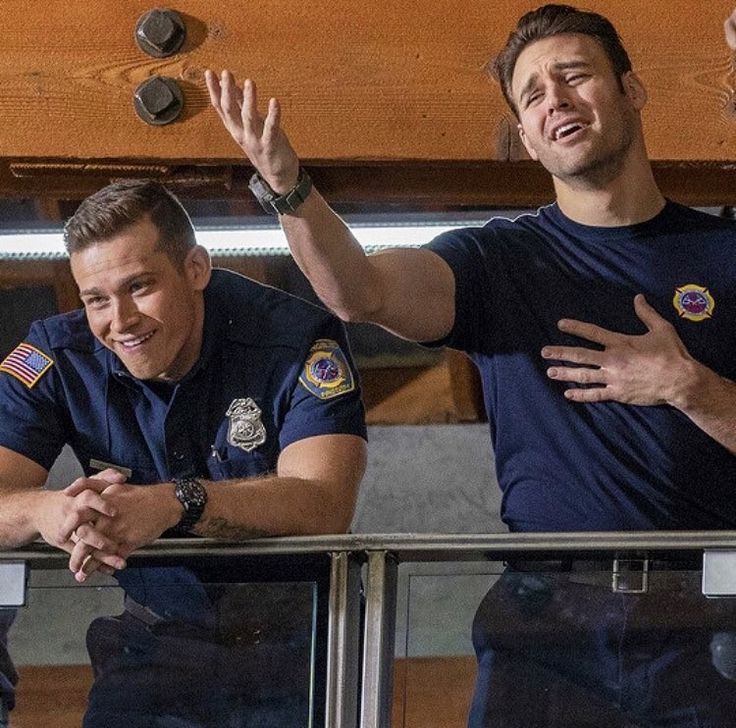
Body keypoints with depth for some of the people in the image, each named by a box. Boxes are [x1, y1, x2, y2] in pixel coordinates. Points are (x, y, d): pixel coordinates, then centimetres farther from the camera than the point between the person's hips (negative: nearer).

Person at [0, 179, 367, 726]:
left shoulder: (297, 340, -13)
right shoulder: (58, 359, -6)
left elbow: (325, 505, -25)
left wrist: (175, 505, -40)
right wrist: (47, 512, -39)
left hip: (294, 641, -2)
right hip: (154, 650, 3)